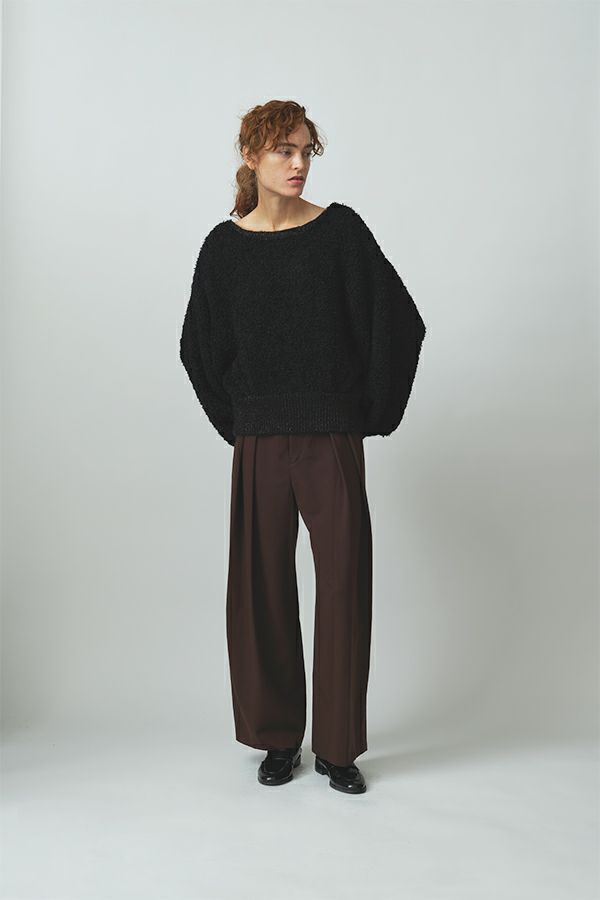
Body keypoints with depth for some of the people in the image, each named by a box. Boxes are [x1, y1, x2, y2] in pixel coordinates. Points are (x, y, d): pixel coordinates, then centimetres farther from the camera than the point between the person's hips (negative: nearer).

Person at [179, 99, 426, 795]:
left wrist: (375, 415, 1)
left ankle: (338, 746, 17)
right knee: (263, 587, 7)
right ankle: (279, 736, 24)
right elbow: (199, 348, 14)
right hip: (259, 447, 2)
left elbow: (399, 324, 0)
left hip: (333, 441, -1)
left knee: (344, 586, 2)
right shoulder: (224, 246, 5)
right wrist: (234, 423, 10)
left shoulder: (340, 230, 0)